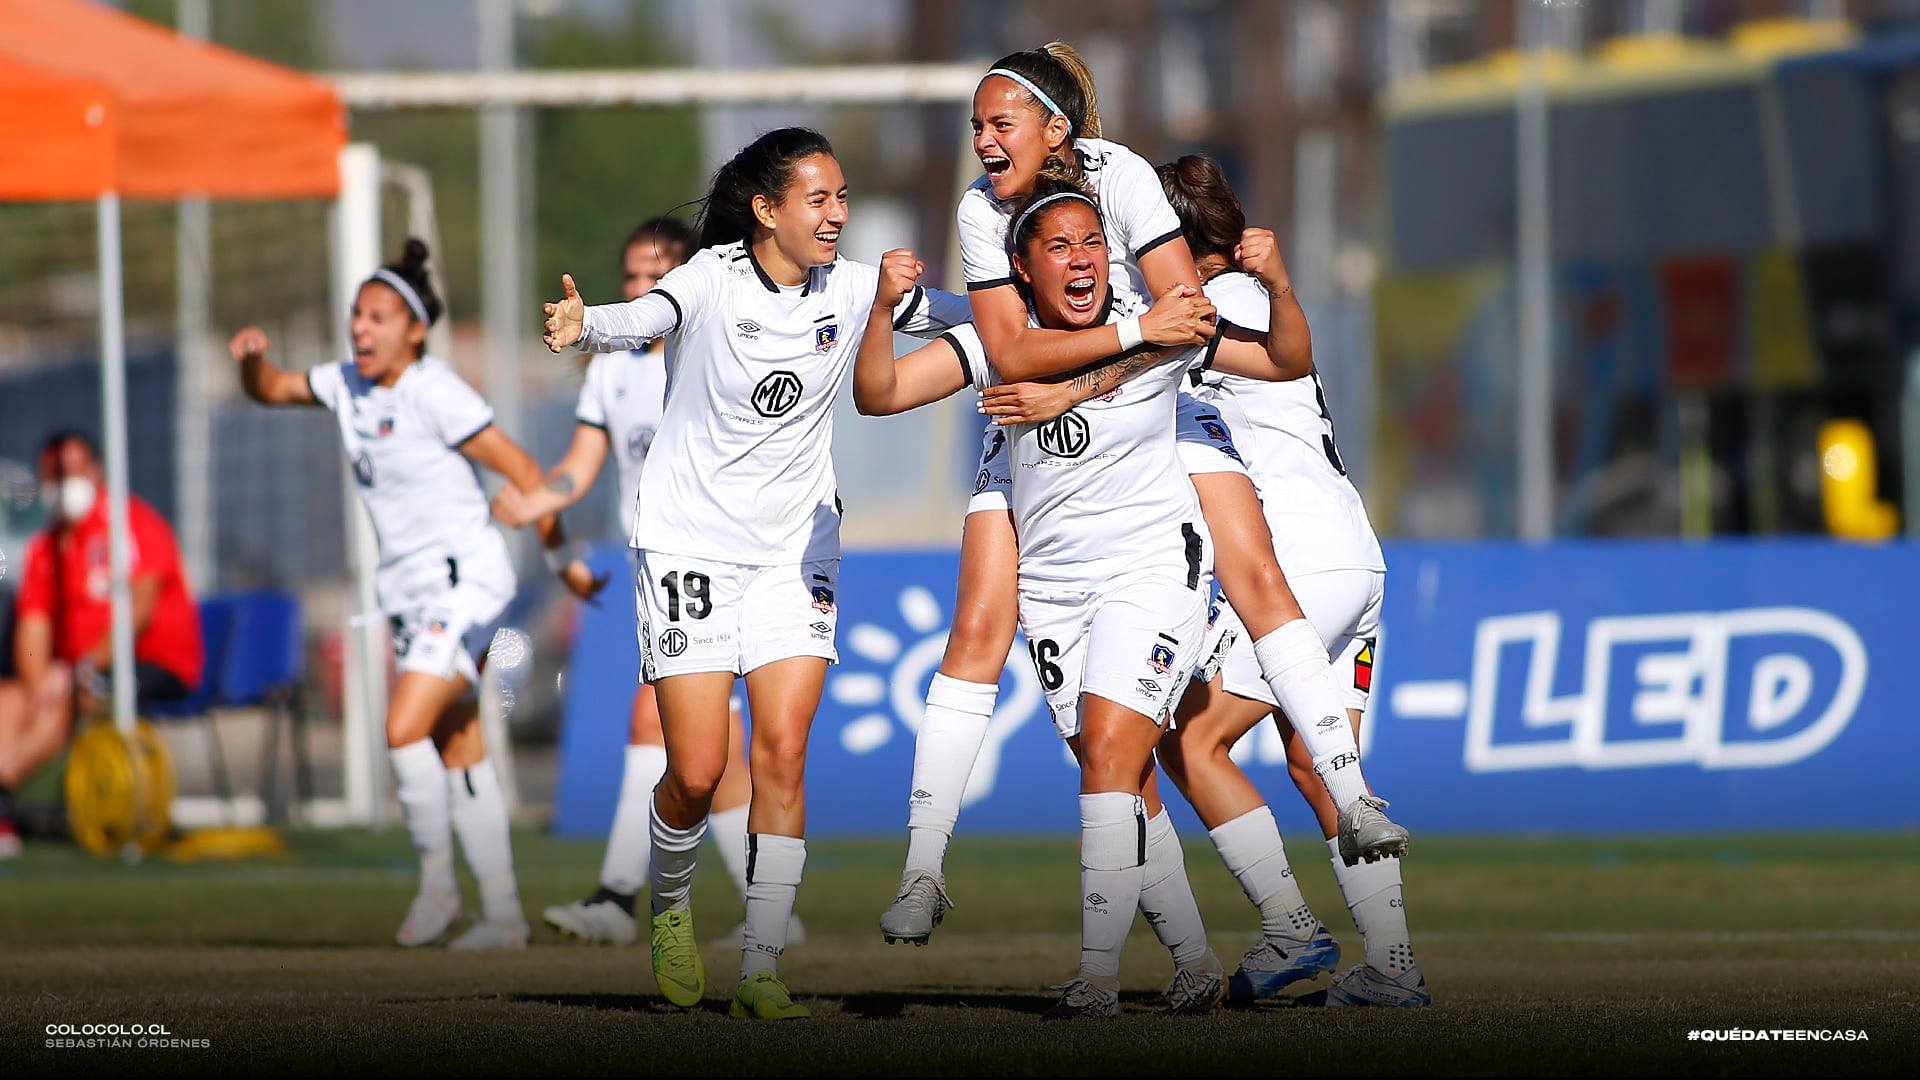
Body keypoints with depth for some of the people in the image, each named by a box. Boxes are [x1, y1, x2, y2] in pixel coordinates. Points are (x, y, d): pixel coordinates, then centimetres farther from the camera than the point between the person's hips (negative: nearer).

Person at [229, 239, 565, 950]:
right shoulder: (348, 385, 6)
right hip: (409, 589, 8)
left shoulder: (434, 392, -17)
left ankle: (437, 882, -2)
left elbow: (520, 471, -14)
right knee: (458, 751, 8)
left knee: (405, 731, -18)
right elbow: (269, 389, 18)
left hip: (462, 580, -8)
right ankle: (502, 914, 11)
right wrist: (251, 360, -6)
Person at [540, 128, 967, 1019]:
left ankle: (761, 970, -6)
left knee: (783, 753, -10)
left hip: (793, 553, 3)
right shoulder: (715, 280, -13)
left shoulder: (851, 289, -1)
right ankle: (669, 905, 25)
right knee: (697, 772, -6)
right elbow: (645, 318, -34)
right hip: (691, 544, -3)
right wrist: (584, 327, -54)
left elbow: (976, 315, 10)